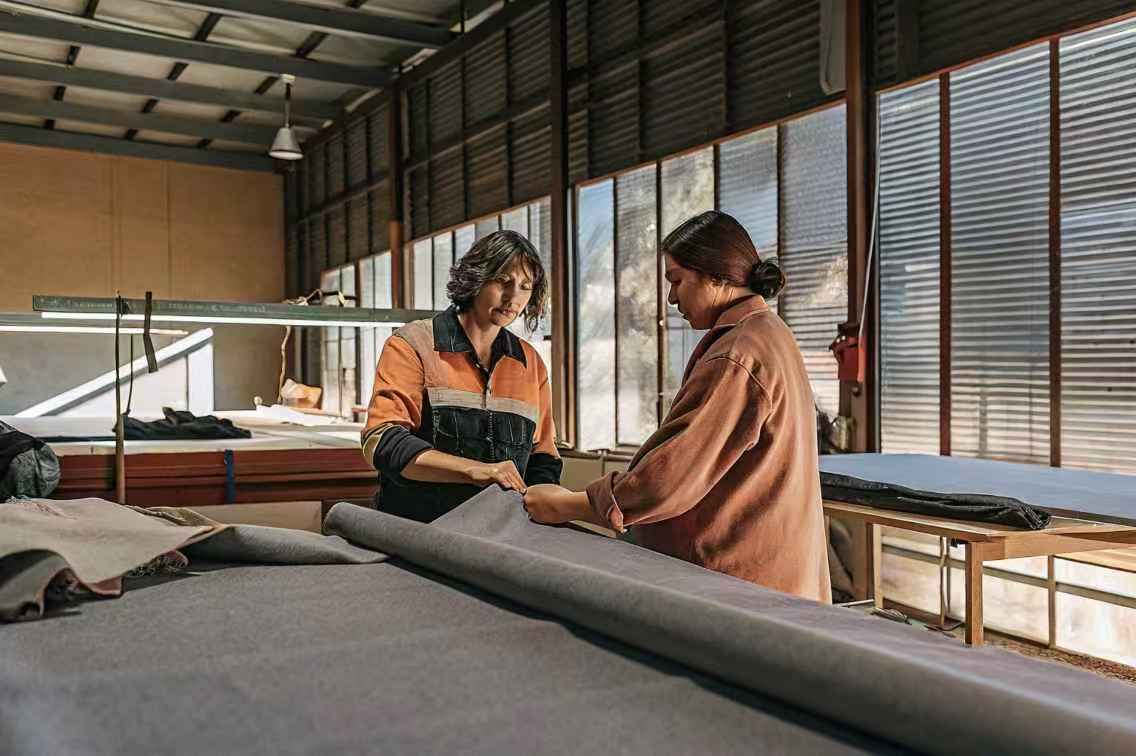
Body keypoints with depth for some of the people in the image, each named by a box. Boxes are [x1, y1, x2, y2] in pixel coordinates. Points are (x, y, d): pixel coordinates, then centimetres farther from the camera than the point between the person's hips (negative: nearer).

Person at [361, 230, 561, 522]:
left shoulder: (530, 363, 15)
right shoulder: (413, 344, 1)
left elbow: (542, 458, 20)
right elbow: (381, 442, -10)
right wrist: (474, 469, -21)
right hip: (413, 530, -4)